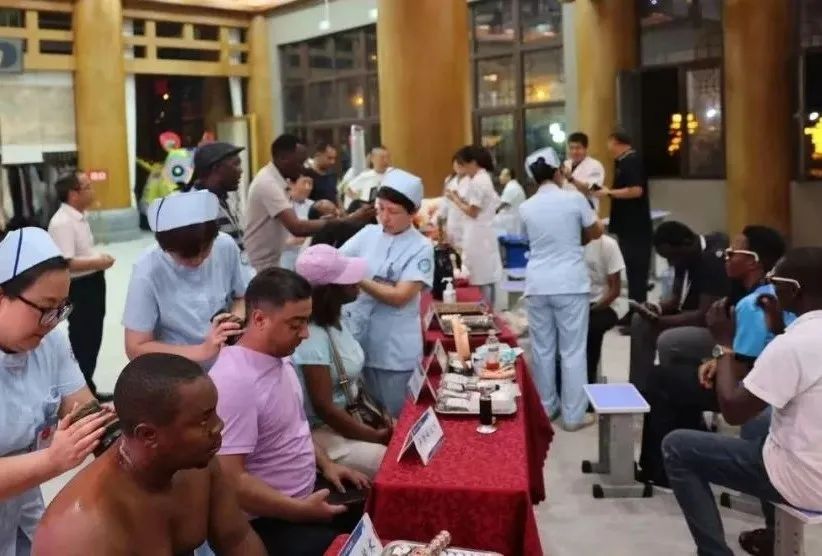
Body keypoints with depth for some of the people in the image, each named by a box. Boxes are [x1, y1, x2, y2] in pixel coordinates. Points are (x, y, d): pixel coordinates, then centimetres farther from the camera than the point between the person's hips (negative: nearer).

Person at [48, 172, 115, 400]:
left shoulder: (80, 216, 8)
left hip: (92, 283, 10)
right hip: (79, 288, -10)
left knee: (92, 340, 20)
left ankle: (88, 389, 34)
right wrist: (97, 263, -20)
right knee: (82, 342, 4)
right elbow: (64, 263, -29)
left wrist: (99, 258, 5)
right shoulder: (61, 223, -22)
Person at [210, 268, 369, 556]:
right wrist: (302, 510, -22)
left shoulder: (278, 358, 2)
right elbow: (232, 483, -28)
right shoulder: (233, 381, -27)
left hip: (307, 494, 9)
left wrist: (326, 464, 5)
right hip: (268, 522, -9)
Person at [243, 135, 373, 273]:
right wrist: (350, 220, -35)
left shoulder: (275, 179, 7)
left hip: (272, 263, 10)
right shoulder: (268, 184, -23)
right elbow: (297, 228, -34)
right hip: (261, 267, -10)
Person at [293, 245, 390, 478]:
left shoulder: (335, 320, 2)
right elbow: (323, 408, -23)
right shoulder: (313, 336, -24)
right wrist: (378, 436, -16)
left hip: (348, 415, 8)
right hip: (321, 432, -8)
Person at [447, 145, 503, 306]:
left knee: (481, 279, -6)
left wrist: (455, 199, -6)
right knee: (488, 277, 12)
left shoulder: (476, 182, -16)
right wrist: (460, 198, 10)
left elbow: (473, 212, -16)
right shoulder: (485, 178, 15)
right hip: (485, 234, 10)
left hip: (478, 236, -10)